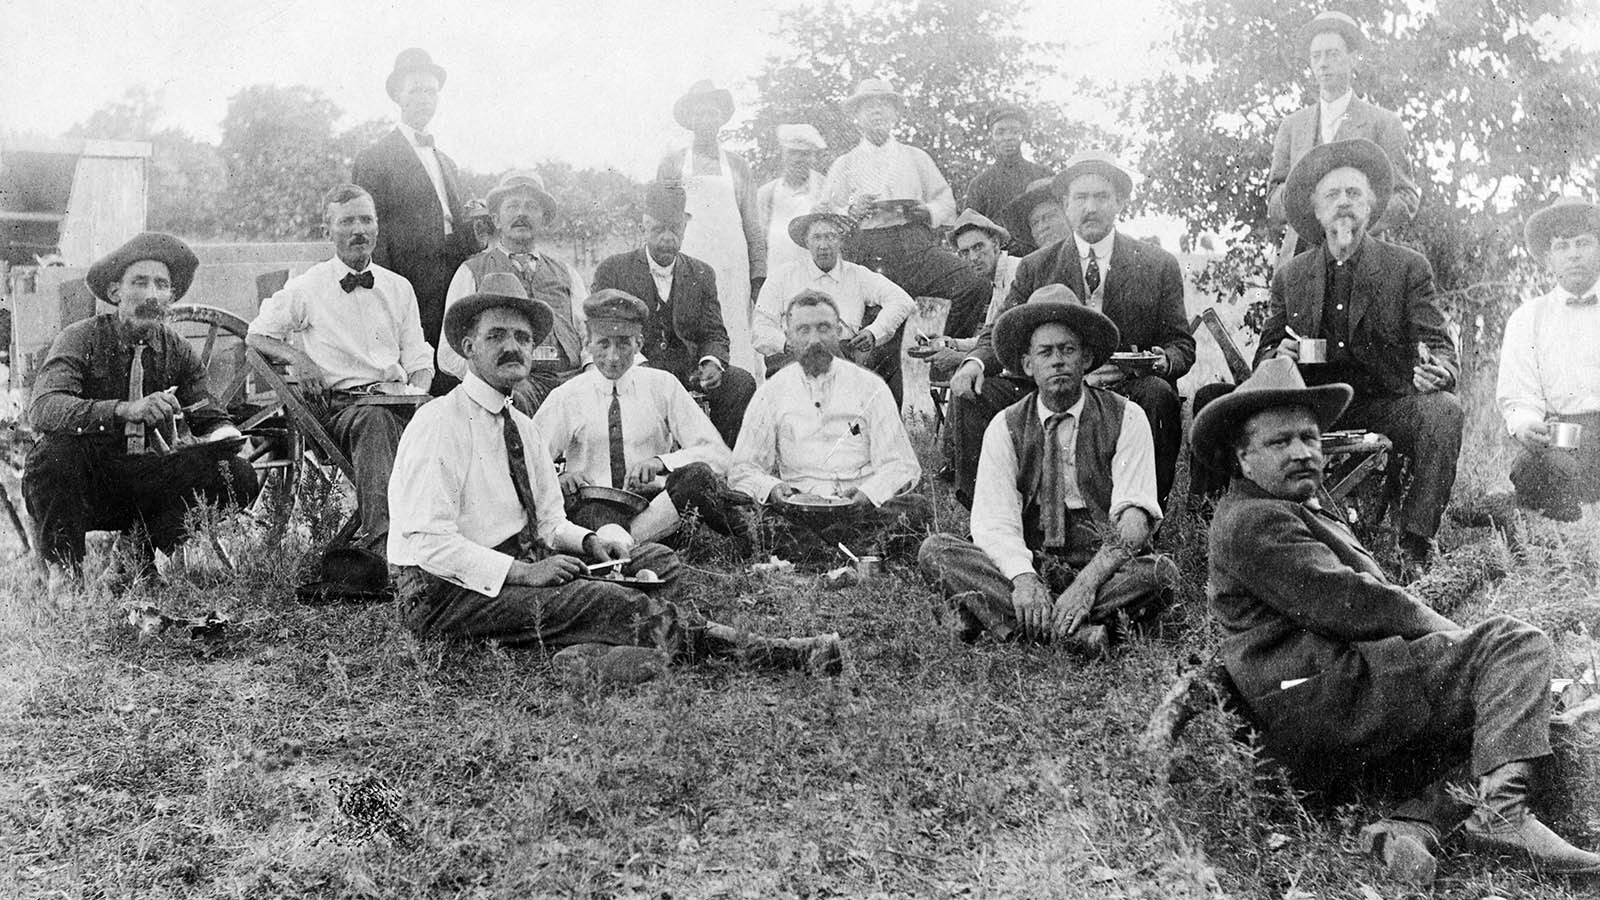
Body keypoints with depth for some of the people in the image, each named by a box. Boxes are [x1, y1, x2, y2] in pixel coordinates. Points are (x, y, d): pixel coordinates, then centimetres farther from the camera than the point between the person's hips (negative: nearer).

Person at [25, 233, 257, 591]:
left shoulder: (177, 350, 2)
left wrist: (225, 435, -24)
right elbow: (42, 409, -28)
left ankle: (141, 560, 2)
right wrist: (124, 410, -43)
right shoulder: (81, 339, -11)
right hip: (84, 487, -3)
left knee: (239, 476, -16)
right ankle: (63, 570, -12)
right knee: (56, 450, -35)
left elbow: (213, 419, 2)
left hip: (147, 486, 4)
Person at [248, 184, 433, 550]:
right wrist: (299, 359, -3)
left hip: (398, 400, 3)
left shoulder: (398, 288, 20)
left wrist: (418, 391, -1)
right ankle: (381, 538, -53)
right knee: (375, 420, -40)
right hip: (339, 403, -3)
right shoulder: (308, 287, 10)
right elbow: (256, 335, 16)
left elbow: (418, 359, 21)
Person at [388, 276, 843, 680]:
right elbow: (427, 541, -18)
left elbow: (548, 522, 16)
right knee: (595, 599, -28)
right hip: (443, 595, -8)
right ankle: (768, 652, -27)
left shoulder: (524, 428, 13)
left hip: (515, 569, 8)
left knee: (657, 562, -6)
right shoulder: (439, 423, -11)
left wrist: (587, 542, -5)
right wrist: (523, 572, -23)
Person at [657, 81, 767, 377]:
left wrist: (758, 274, 6)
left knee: (737, 338, -7)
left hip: (731, 267, 1)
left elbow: (753, 226, 14)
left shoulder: (738, 166, 14)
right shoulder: (672, 164, 11)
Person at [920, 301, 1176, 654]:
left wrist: (1089, 581, -29)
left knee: (1162, 573, -32)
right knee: (934, 550, -22)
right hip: (1028, 566, 1)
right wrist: (1023, 578, -31)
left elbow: (1134, 519, -12)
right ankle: (1076, 630, -34)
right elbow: (994, 522, -9)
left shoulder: (1125, 419, -1)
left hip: (1106, 568, -1)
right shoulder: (1006, 428, 2)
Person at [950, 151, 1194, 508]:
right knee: (970, 392, -18)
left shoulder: (1160, 267, 9)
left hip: (1128, 392, -1)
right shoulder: (1034, 267, 11)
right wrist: (976, 361, -14)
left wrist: (1157, 361, -18)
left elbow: (1182, 345, 7)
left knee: (1158, 393, -34)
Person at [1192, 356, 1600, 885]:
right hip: (1322, 702, -10)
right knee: (1515, 642, -10)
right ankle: (1501, 812, -23)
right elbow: (1346, 605, -16)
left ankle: (1413, 825, -10)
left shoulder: (1306, 516, 30)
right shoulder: (1253, 522, -6)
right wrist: (1446, 630, -6)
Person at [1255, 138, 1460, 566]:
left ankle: (1416, 543, -23)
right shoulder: (1290, 277, 12)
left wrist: (1436, 371, -27)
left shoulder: (1409, 268, 6)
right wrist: (1278, 357, -12)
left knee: (1443, 410, -31)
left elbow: (1439, 345, -2)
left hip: (1385, 406, -1)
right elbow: (1263, 356, 14)